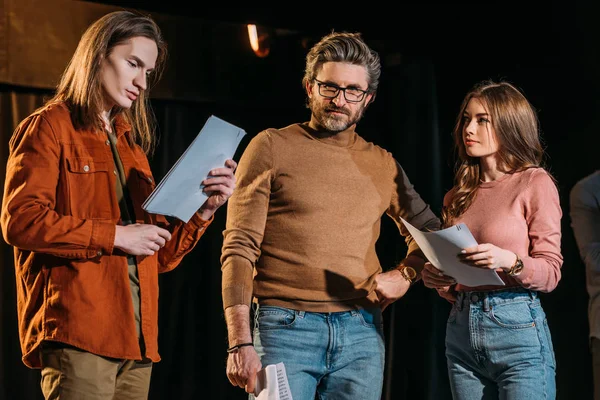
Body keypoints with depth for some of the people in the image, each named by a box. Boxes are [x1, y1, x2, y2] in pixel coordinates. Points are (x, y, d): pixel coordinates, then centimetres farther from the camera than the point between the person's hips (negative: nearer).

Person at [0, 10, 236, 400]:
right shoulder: (50, 127, 3)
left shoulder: (132, 145, 23)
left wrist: (205, 208, 4)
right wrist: (115, 235, -12)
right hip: (76, 331, -7)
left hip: (136, 338, 7)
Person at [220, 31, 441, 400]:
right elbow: (239, 250, -4)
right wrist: (240, 343, -13)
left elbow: (430, 231, 26)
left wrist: (406, 275, 5)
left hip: (362, 332, 4)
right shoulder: (271, 148, 2)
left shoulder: (383, 165, 13)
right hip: (286, 327, -3)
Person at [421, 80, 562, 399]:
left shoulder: (535, 183, -3)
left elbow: (551, 272, -6)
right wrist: (439, 280, -1)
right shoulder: (458, 195, 14)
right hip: (461, 328, 6)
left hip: (516, 328, -5)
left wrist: (509, 261, -24)